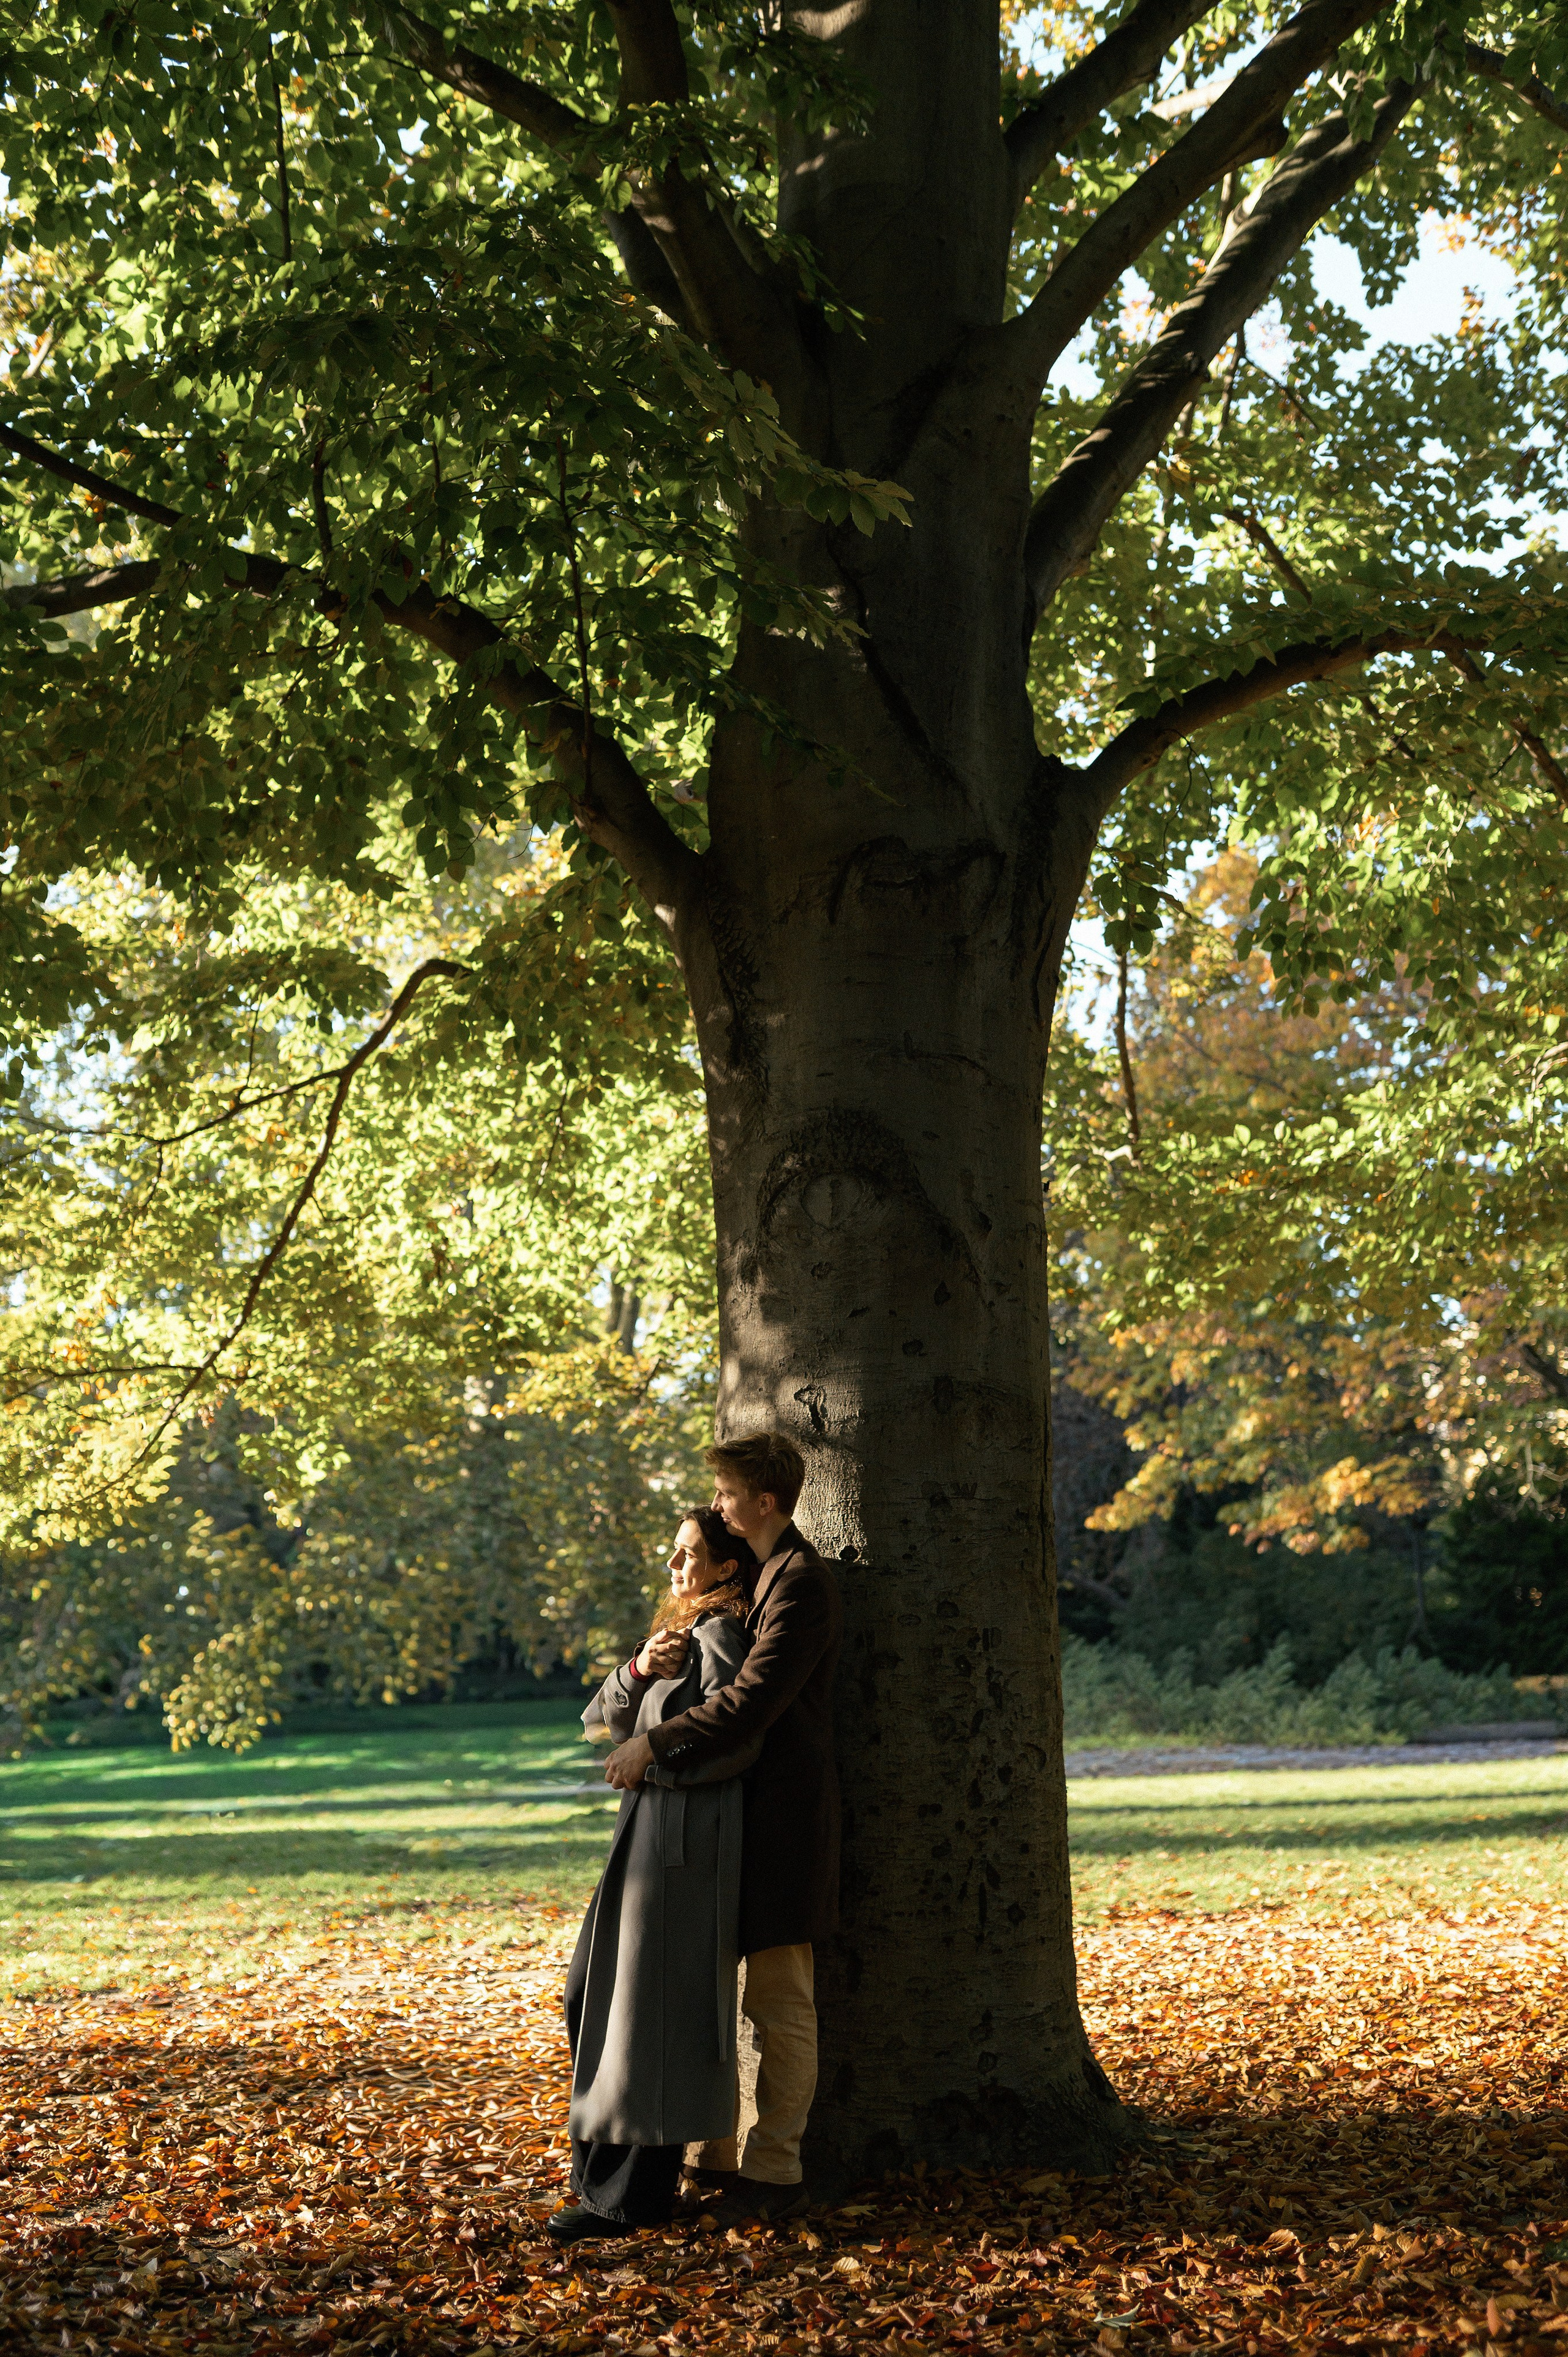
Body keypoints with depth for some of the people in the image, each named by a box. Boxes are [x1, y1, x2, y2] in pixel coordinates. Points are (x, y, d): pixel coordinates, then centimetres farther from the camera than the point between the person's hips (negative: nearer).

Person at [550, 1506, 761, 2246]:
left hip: (686, 1836, -10)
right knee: (594, 1991, 15)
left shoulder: (720, 1637, -12)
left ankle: (633, 2192, 3)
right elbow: (603, 1713, 8)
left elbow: (729, 1742, -25)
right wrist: (638, 1672, -13)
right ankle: (609, 2162, 25)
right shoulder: (680, 1629, 17)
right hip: (654, 1826, 10)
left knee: (648, 2010, -5)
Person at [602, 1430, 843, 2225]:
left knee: (780, 2004, -1)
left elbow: (749, 1703, -25)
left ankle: (772, 2173, 6)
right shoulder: (749, 1575, 16)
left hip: (780, 1822, -10)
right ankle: (718, 2158, 21)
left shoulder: (800, 1584, -16)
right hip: (727, 1817, 10)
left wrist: (655, 1744, -22)